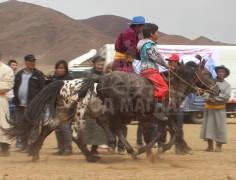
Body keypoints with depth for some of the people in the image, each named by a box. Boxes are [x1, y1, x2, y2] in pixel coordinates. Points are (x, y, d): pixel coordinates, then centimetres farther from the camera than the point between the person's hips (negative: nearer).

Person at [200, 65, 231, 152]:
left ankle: (219, 145, 5)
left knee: (219, 126, -3)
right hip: (209, 108, 1)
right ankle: (210, 145, 10)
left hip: (220, 108, -1)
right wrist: (209, 98, -18)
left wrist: (215, 97, -16)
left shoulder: (227, 85, 4)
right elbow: (203, 93, 0)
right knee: (208, 125, 2)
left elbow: (226, 96, -8)